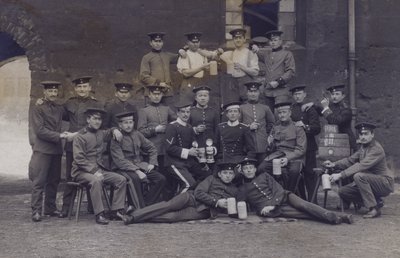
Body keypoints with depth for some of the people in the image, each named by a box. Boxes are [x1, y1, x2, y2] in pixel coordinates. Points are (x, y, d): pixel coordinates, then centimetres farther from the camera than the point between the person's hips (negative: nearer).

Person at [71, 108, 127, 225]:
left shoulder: (100, 134, 14)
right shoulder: (80, 136, -7)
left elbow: (108, 132, 39)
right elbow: (79, 159, -14)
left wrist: (114, 130, 13)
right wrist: (94, 171, -24)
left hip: (100, 169, 7)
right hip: (82, 171, -7)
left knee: (121, 179, -10)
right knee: (96, 181, -37)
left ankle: (116, 210, -9)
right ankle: (99, 214, -33)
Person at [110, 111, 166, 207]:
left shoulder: (137, 134, 10)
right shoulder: (116, 138, -8)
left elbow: (152, 148, 20)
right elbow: (120, 160, -17)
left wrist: (152, 163, 4)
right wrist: (136, 171, -26)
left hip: (140, 165, 6)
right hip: (124, 168, -6)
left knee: (161, 179, -13)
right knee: (135, 178, -38)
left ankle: (146, 204, -9)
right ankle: (140, 208, -26)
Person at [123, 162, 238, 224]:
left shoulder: (234, 190, 20)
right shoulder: (212, 178, 15)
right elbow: (198, 193, 2)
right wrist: (216, 201, -8)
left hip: (205, 211, -1)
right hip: (193, 199, 1)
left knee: (174, 216, -27)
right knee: (169, 205, -28)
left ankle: (137, 219, -34)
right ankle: (134, 215, -31)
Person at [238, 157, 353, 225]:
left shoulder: (264, 175, 16)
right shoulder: (242, 189, 15)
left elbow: (277, 189, 5)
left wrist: (272, 204, -11)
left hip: (282, 197, 3)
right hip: (266, 208, -3)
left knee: (302, 205, -27)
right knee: (298, 212, -26)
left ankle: (333, 215, -40)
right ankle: (332, 218, -43)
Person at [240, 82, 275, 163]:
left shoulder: (265, 108, 14)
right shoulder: (241, 108, 8)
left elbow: (272, 123, 26)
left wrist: (266, 133, 14)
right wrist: (249, 127, -6)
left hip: (262, 146, 2)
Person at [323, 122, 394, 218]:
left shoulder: (377, 149, -21)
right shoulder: (363, 147, 9)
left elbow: (361, 166, -31)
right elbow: (350, 160, 8)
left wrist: (340, 175, -34)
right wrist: (334, 164, -10)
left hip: (385, 183, -9)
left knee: (359, 175, -34)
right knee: (343, 191, -3)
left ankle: (374, 208, -24)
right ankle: (376, 202, 6)